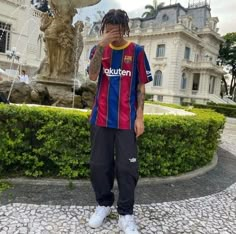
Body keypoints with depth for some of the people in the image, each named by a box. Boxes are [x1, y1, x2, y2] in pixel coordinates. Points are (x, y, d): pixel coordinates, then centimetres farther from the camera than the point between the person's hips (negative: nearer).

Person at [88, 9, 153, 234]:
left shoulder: (137, 51, 3)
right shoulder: (100, 49, 9)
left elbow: (141, 87, 3)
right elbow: (93, 76, -8)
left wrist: (139, 117, -4)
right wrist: (101, 45, -16)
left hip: (126, 120, -2)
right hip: (101, 118, 2)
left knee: (127, 167, 0)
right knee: (99, 165, 8)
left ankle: (126, 214, 15)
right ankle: (103, 204, 28)